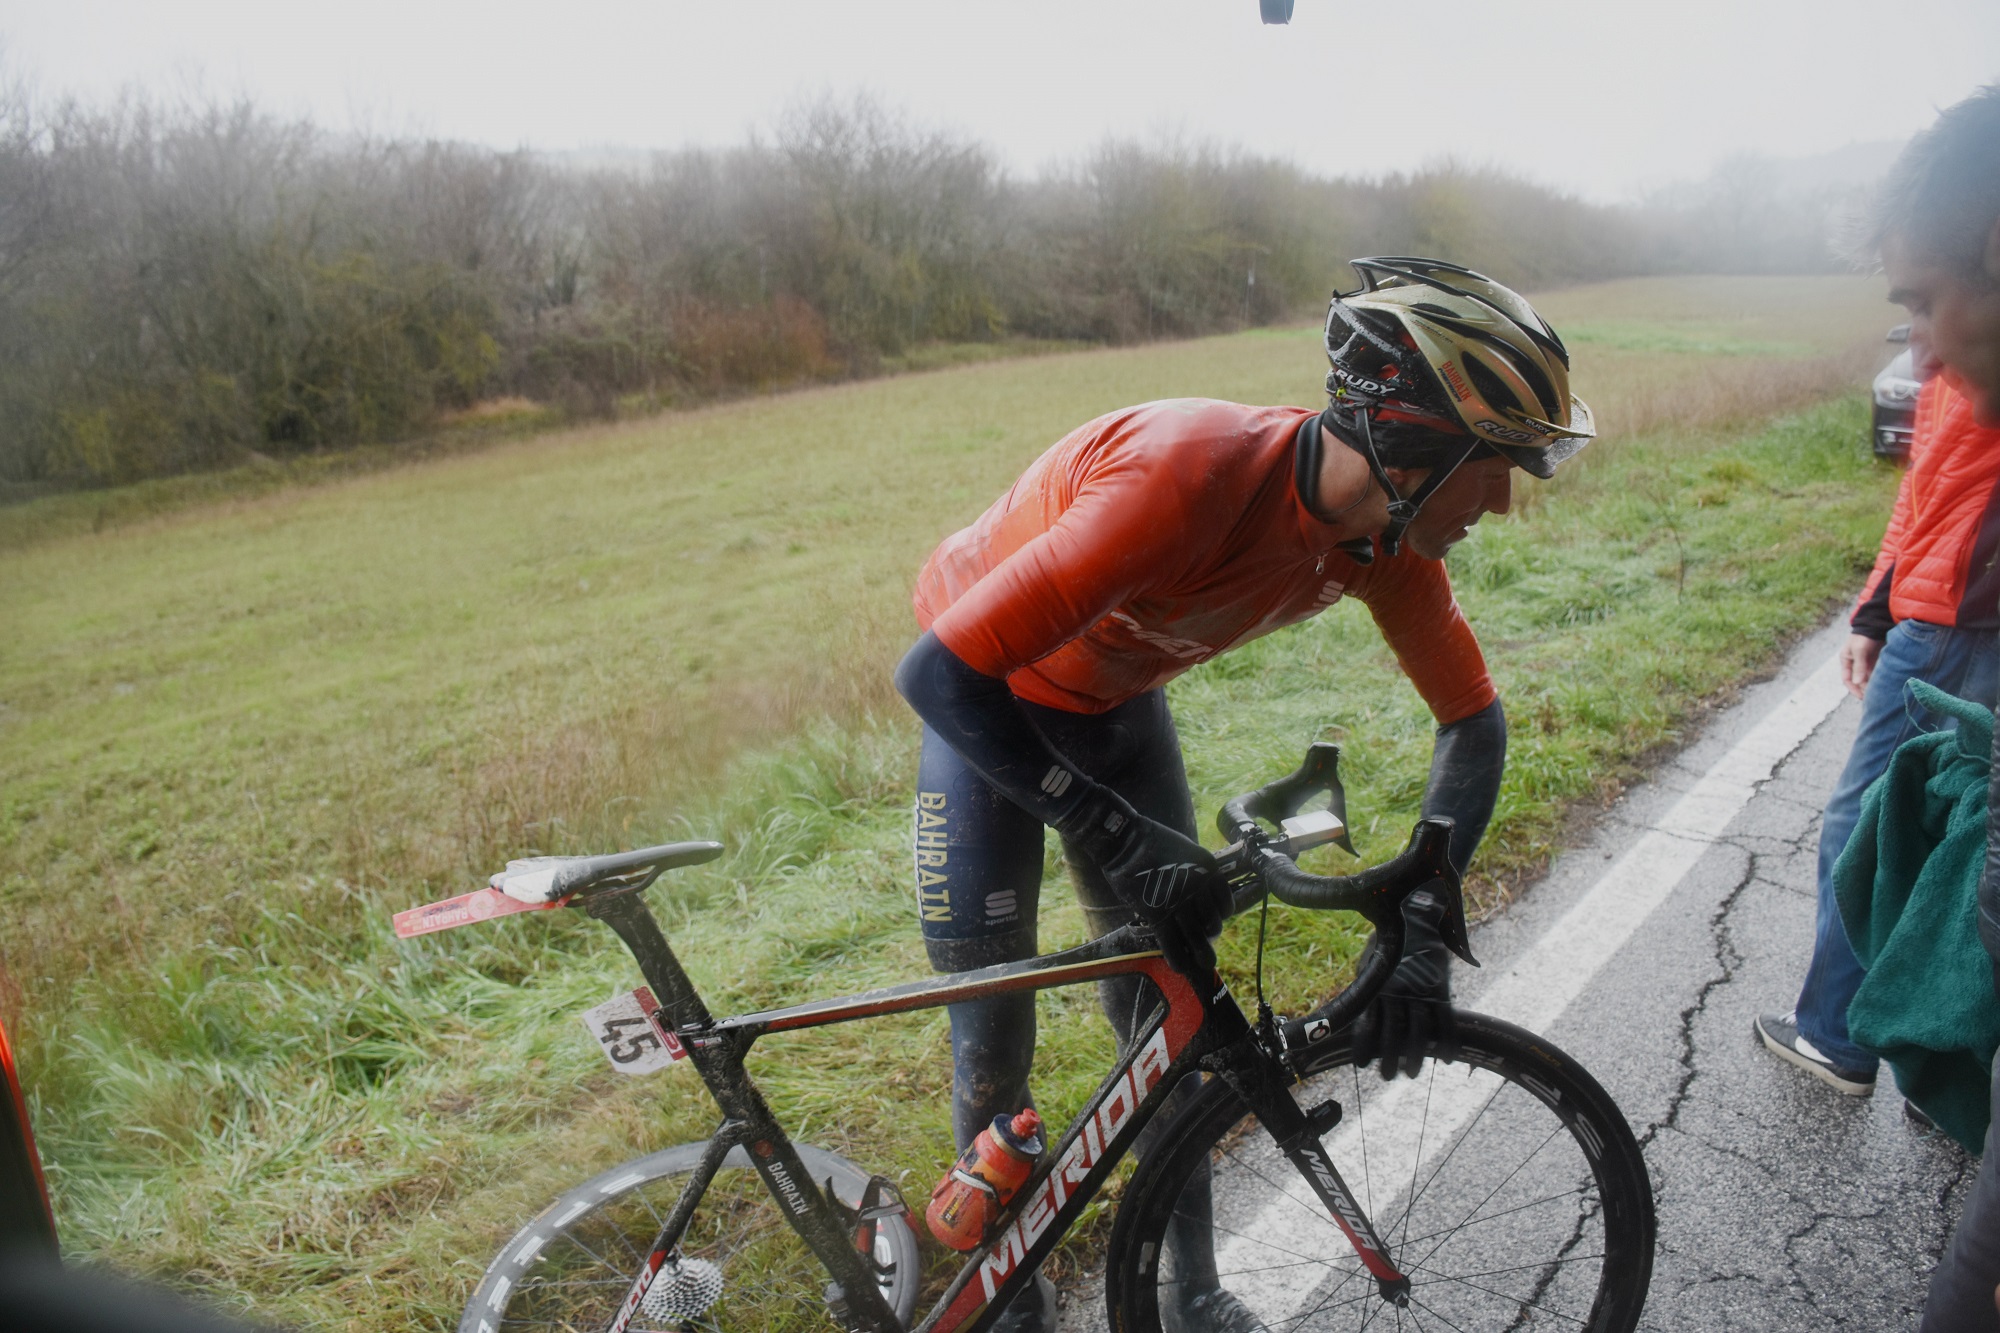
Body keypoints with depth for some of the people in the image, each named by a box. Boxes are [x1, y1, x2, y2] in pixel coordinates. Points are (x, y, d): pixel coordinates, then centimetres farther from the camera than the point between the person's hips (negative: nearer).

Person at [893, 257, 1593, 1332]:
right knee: (992, 1039, 0)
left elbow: (1473, 720, -7)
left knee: (1166, 1010, 7)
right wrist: (1128, 842, -36)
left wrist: (1419, 928, -20)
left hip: (1117, 697, 6)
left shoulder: (1387, 531, -19)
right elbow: (939, 676, -41)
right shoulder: (1187, 478, -41)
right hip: (988, 698, -5)